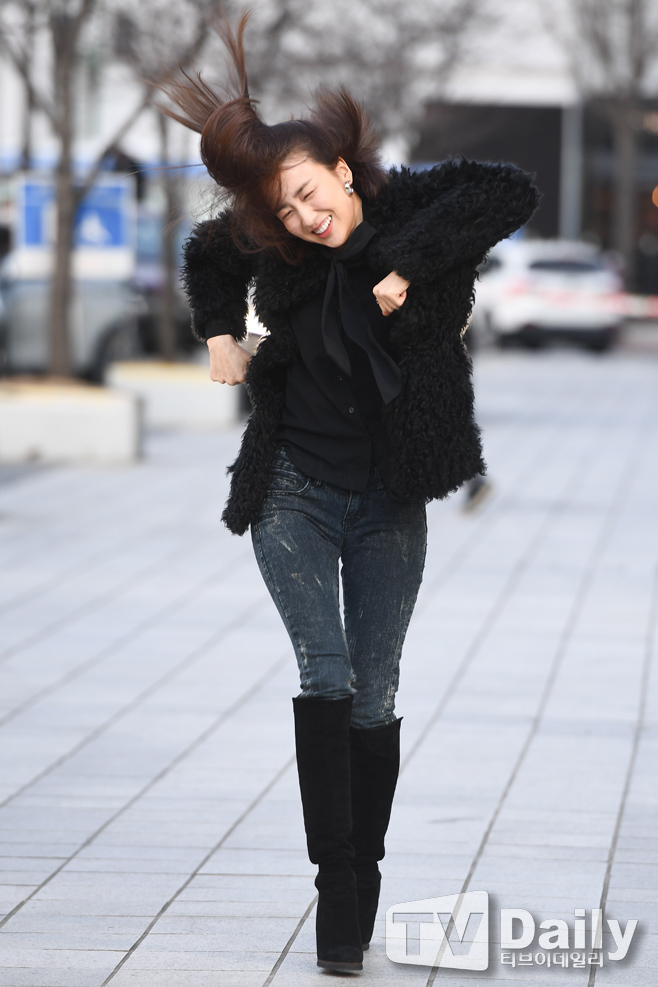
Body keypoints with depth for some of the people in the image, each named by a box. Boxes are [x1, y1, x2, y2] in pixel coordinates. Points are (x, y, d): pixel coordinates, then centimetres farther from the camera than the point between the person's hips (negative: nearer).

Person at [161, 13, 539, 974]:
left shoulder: (410, 206, -11)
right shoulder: (276, 248, -3)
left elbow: (511, 192, -28)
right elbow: (208, 255, 18)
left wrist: (412, 265, -29)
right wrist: (221, 333, 5)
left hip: (388, 504, -1)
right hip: (294, 489, 1)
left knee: (375, 696, 2)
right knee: (327, 676, -12)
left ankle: (362, 881, 14)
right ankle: (337, 884, -10)